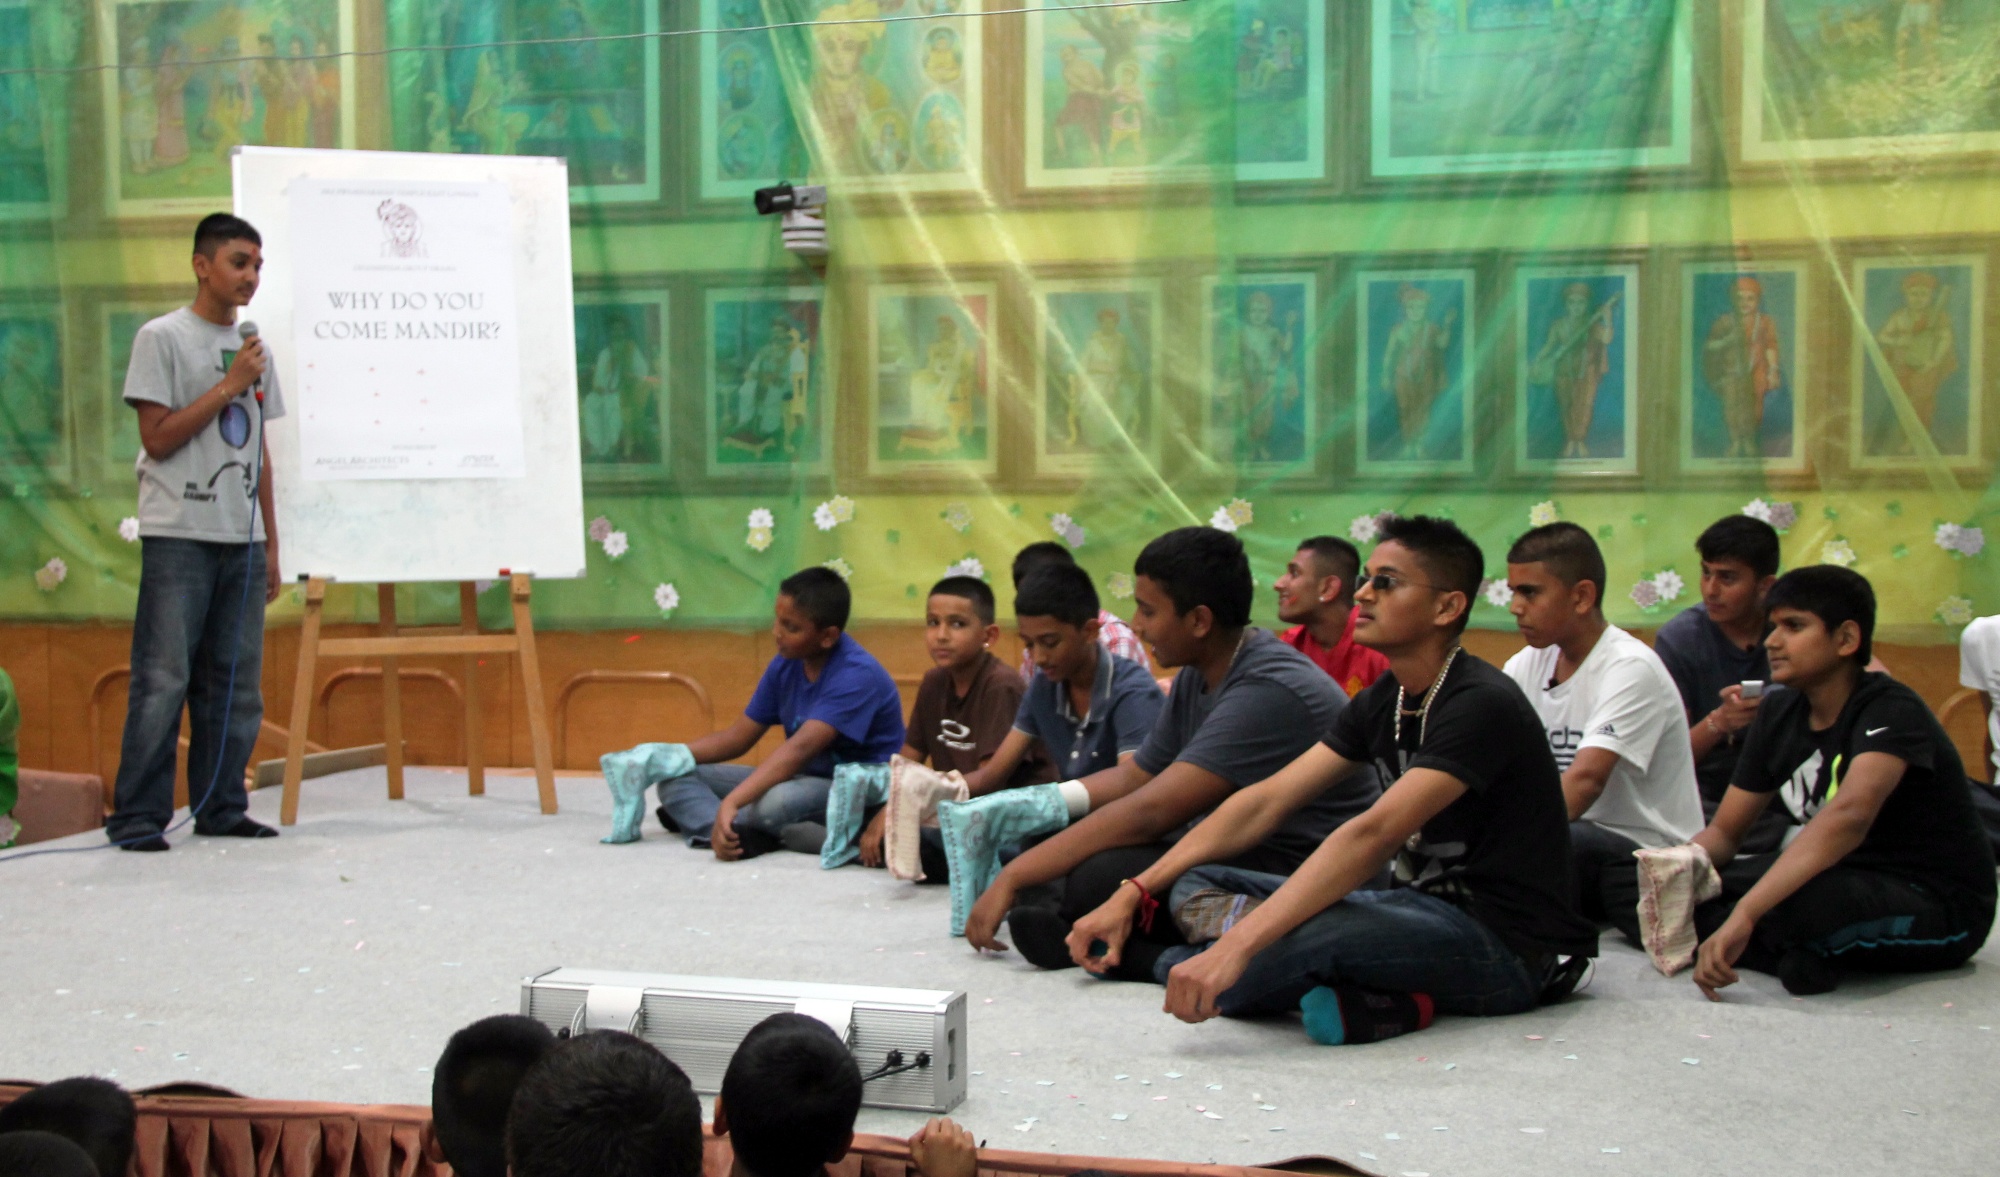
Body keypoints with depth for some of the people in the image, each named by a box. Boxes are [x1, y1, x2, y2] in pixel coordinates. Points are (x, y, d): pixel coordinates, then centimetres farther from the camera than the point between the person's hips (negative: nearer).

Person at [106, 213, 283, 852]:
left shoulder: (253, 350, 17)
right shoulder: (162, 338, -1)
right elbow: (158, 438, -8)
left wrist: (271, 544, 17)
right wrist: (229, 385, -9)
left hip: (243, 538, 6)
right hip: (179, 535, -6)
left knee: (236, 684, 6)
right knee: (163, 680, -8)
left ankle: (221, 808, 13)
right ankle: (137, 816, -3)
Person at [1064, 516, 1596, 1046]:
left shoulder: (1482, 705, -17)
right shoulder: (1385, 700, 11)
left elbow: (1372, 835, -30)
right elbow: (1264, 803, 7)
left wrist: (1235, 948, -39)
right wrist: (1134, 893, -3)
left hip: (1509, 944, -10)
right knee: (1194, 886, -1)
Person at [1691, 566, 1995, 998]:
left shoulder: (1891, 712, -21)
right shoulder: (1779, 715, 3)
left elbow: (1850, 815, -40)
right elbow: (1724, 832, 7)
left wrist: (1743, 914, -50)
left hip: (1940, 905, -8)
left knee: (1802, 901, -38)